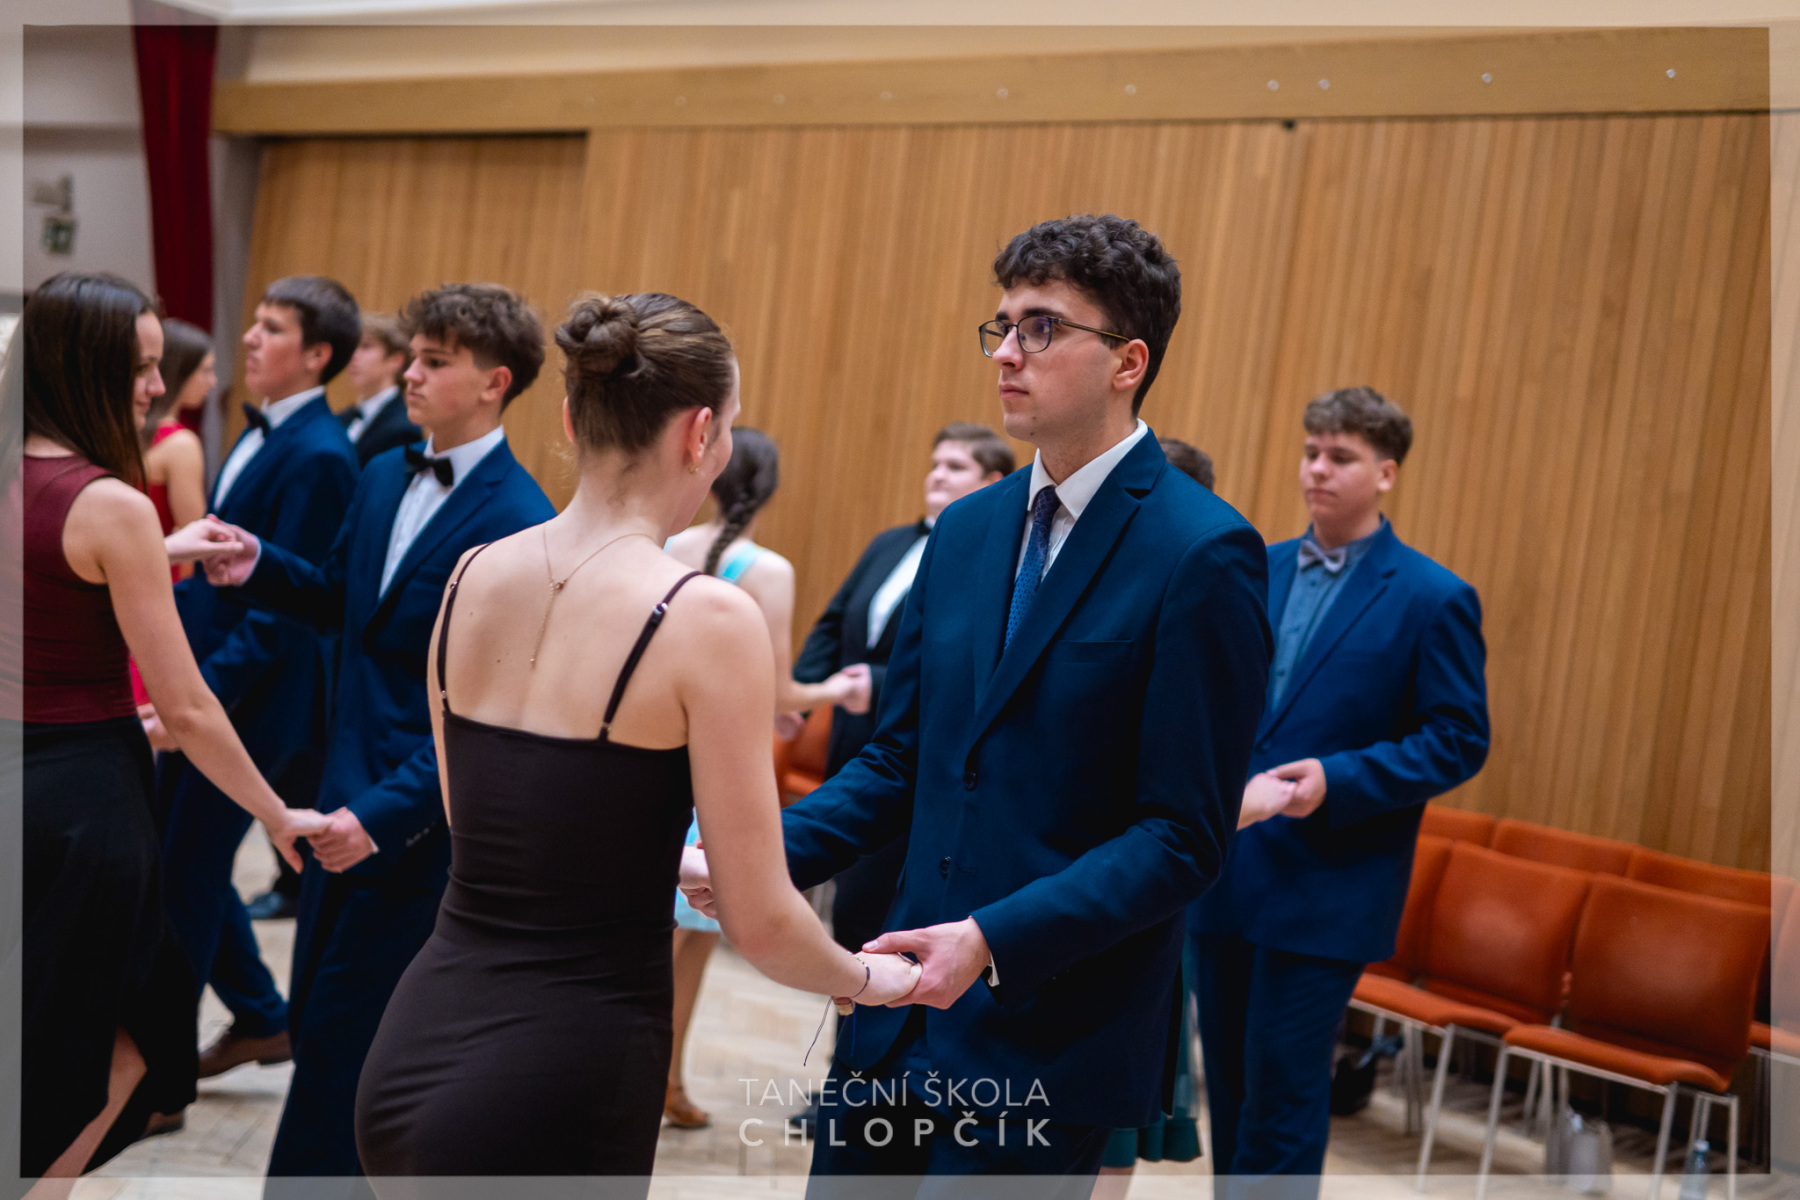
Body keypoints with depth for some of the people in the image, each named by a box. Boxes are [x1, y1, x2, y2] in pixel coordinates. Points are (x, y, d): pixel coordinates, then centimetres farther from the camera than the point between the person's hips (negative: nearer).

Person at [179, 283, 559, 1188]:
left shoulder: (521, 527, -19)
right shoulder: (386, 476, 8)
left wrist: (387, 811, -25)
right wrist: (258, 567, 0)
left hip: (423, 821, -8)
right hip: (349, 792, 8)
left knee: (340, 1041, 1)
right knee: (315, 1021, 16)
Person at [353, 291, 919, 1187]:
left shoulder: (472, 577, 4)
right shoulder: (706, 618, -16)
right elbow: (760, 923, -11)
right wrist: (863, 978, 10)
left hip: (413, 1054, 6)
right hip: (550, 1098, -6)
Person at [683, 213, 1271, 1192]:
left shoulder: (1203, 553, -13)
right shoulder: (966, 530, 9)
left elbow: (1185, 836, -15)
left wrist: (994, 939, -23)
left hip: (1049, 1035, -6)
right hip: (907, 1007, 6)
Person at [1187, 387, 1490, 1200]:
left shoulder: (1433, 599, -6)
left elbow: (1459, 742, -8)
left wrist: (1336, 781, -20)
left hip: (1327, 889, -5)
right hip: (1225, 875, 6)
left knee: (1283, 1098, -1)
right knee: (1229, 1088, 15)